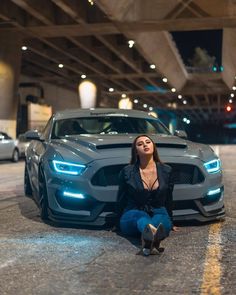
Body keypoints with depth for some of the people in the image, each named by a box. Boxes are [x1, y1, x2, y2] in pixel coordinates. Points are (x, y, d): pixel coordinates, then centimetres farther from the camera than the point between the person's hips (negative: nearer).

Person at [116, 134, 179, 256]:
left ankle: (148, 238, -69)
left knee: (161, 218, -35)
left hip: (158, 213, 2)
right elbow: (121, 200, 11)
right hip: (133, 215, -2)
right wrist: (118, 222, 15)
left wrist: (170, 223, 24)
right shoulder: (127, 172, 1)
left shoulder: (166, 170, 8)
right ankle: (154, 233, -75)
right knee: (141, 216, -39)